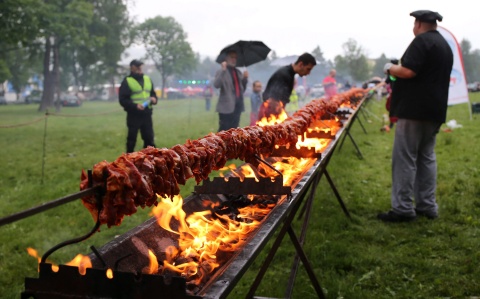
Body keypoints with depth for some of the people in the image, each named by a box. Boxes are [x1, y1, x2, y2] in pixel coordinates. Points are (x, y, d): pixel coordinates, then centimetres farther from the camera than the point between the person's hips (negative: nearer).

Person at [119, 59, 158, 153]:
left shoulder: (147, 79, 14)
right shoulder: (127, 81, -3)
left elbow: (153, 93, 25)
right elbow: (123, 99, -7)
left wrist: (154, 98, 1)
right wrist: (135, 106, -21)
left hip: (147, 114, 5)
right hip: (133, 115, -4)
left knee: (149, 138, 8)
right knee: (132, 139, 3)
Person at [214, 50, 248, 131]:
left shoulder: (238, 73, 17)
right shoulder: (222, 72, -2)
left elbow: (242, 89, 19)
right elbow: (216, 84, -21)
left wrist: (245, 79, 3)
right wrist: (223, 70, -21)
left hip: (238, 106, 6)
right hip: (226, 107, -6)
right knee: (223, 130, -6)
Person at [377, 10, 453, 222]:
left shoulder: (422, 40, -10)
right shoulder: (445, 45, 20)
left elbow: (408, 71, -21)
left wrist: (390, 68, -2)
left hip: (415, 109, -9)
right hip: (435, 110, 10)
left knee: (404, 158, -6)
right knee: (427, 156, 13)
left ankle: (403, 209, -4)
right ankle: (427, 206, 18)